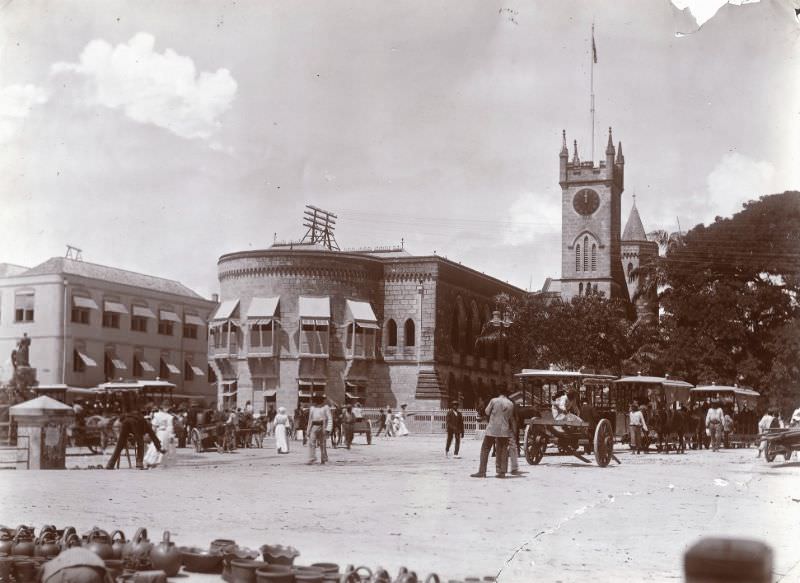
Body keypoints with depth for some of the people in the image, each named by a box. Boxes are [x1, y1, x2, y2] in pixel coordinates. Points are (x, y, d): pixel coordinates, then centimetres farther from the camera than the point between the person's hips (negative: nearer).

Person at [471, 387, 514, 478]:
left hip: (492, 429, -2)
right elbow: (510, 417, 10)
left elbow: (487, 412, 4)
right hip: (504, 430, 2)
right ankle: (502, 472, 4)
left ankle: (482, 471, 0)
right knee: (503, 451, 8)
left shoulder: (494, 400, -6)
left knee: (485, 449, 4)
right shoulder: (510, 404, 2)